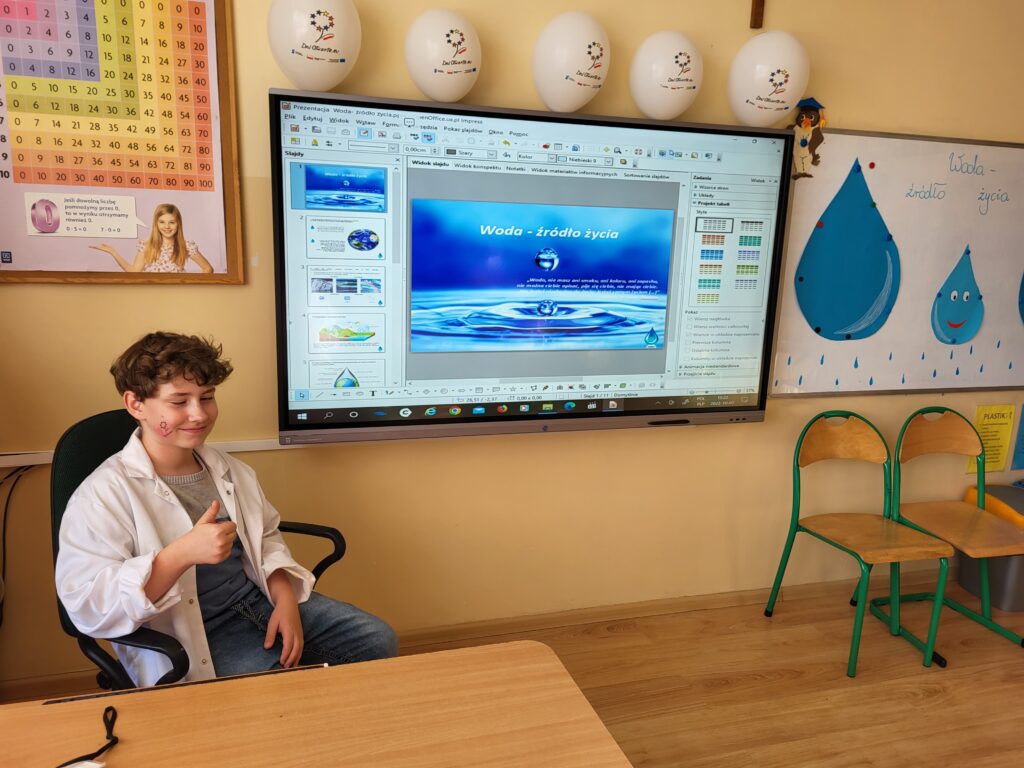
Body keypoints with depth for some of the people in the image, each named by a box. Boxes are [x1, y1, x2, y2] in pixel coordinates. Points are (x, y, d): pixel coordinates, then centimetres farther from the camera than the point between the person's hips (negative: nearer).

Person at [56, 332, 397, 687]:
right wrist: (182, 554, -34)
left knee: (377, 639, 1)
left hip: (260, 599, 7)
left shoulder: (228, 469, 9)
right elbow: (87, 607, -21)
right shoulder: (102, 495, -13)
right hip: (193, 640, -6)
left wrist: (285, 599, -4)